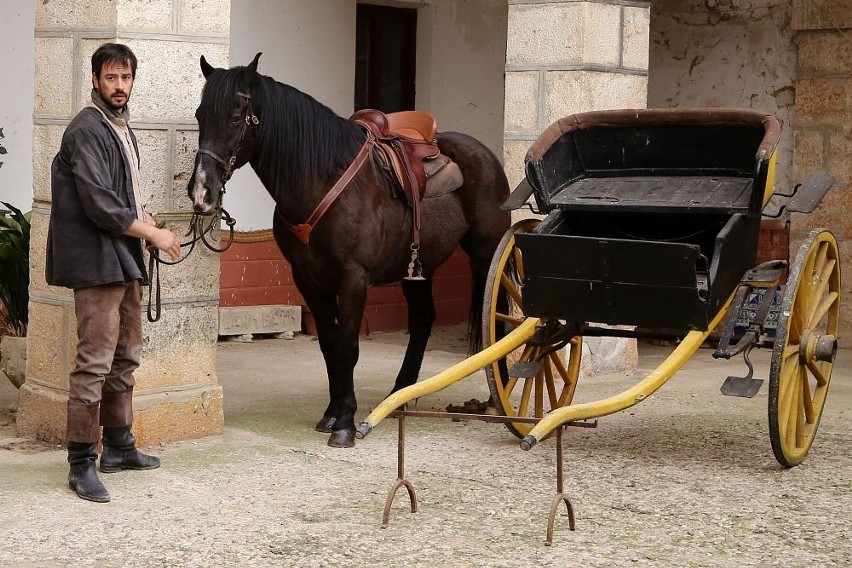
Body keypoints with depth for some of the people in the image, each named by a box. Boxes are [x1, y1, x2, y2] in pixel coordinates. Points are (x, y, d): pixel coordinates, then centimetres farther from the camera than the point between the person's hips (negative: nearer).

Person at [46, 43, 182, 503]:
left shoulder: (121, 128, 16)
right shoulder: (86, 131, -14)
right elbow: (100, 206, -20)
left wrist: (145, 220, 5)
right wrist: (153, 234, -12)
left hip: (124, 262, 10)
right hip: (97, 261, -10)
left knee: (125, 359, 17)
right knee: (95, 363, -10)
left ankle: (118, 446, 29)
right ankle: (81, 464, -6)